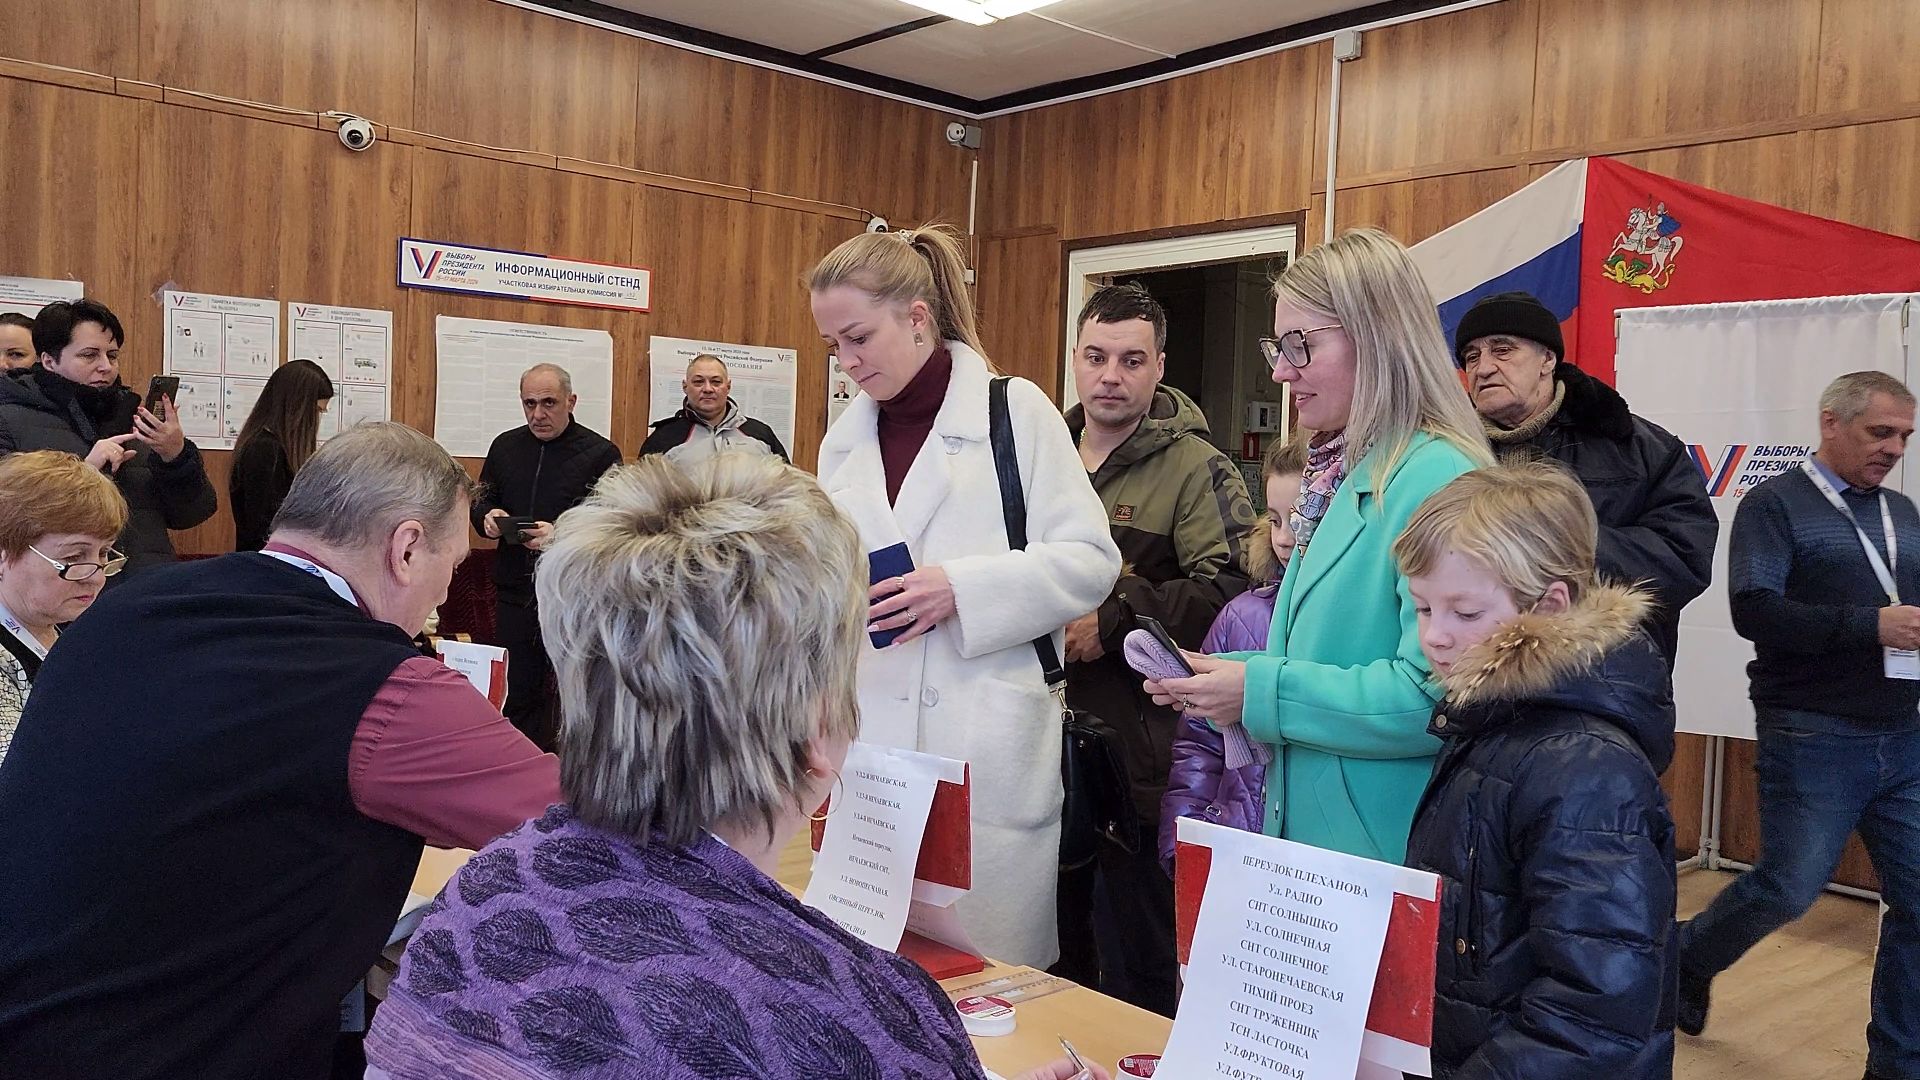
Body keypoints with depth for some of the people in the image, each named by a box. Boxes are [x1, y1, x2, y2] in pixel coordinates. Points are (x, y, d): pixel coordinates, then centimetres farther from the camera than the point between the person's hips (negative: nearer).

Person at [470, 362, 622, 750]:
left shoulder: (601, 453, -5)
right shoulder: (506, 446, 10)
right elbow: (481, 501, 20)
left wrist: (562, 535, -25)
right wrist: (488, 518, -4)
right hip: (514, 592, 5)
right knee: (515, 696, 13)